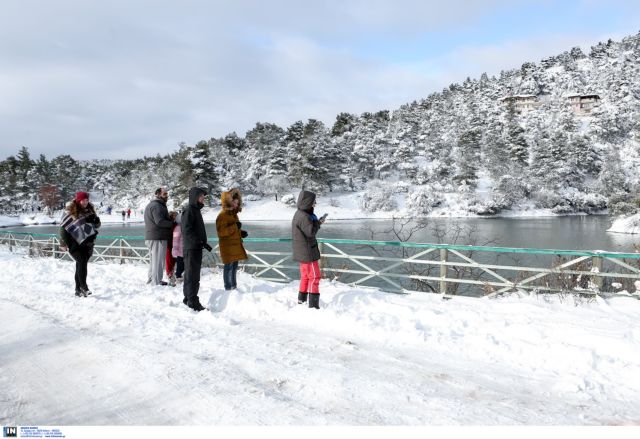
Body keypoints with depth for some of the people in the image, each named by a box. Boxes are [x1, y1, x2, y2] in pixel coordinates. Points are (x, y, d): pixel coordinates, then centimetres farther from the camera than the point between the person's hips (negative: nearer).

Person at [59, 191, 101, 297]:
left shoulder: (90, 210, 10)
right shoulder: (70, 212, -5)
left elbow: (98, 225, 15)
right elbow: (63, 227, -4)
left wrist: (95, 220, -8)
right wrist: (64, 243, -8)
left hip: (87, 243, 5)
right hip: (75, 243, -5)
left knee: (81, 264, 7)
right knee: (82, 262, -17)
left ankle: (78, 289, 13)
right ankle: (83, 287, -16)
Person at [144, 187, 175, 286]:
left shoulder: (150, 205, 20)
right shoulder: (157, 206, -15)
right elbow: (160, 221, -25)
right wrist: (173, 223, -13)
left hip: (150, 237, 10)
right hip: (158, 238, -10)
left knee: (153, 259, 19)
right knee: (158, 260, -5)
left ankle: (151, 280, 29)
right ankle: (157, 282, -2)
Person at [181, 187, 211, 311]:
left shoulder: (196, 210, 18)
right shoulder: (189, 210, -12)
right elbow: (186, 230, -20)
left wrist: (203, 243, 13)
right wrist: (201, 242, -22)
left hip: (196, 248, 10)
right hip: (191, 248, -10)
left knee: (193, 275, 15)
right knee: (192, 275, -8)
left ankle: (188, 298, 25)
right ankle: (193, 302, -6)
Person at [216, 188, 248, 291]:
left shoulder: (233, 214, 16)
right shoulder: (222, 215, -14)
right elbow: (221, 232, -23)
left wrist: (241, 233, 9)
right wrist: (235, 226, -25)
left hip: (236, 245, 9)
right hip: (228, 246, -9)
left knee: (234, 266, 15)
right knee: (228, 266, -3)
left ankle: (234, 286, 26)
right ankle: (228, 287, 6)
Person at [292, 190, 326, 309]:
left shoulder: (299, 214, 12)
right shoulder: (303, 217, -21)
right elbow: (310, 232, -24)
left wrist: (317, 222, 2)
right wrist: (318, 222, -10)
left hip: (302, 252, 10)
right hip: (307, 251, -10)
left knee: (305, 276, 18)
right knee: (314, 276, -5)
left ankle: (301, 300, 27)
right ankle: (313, 304, -3)